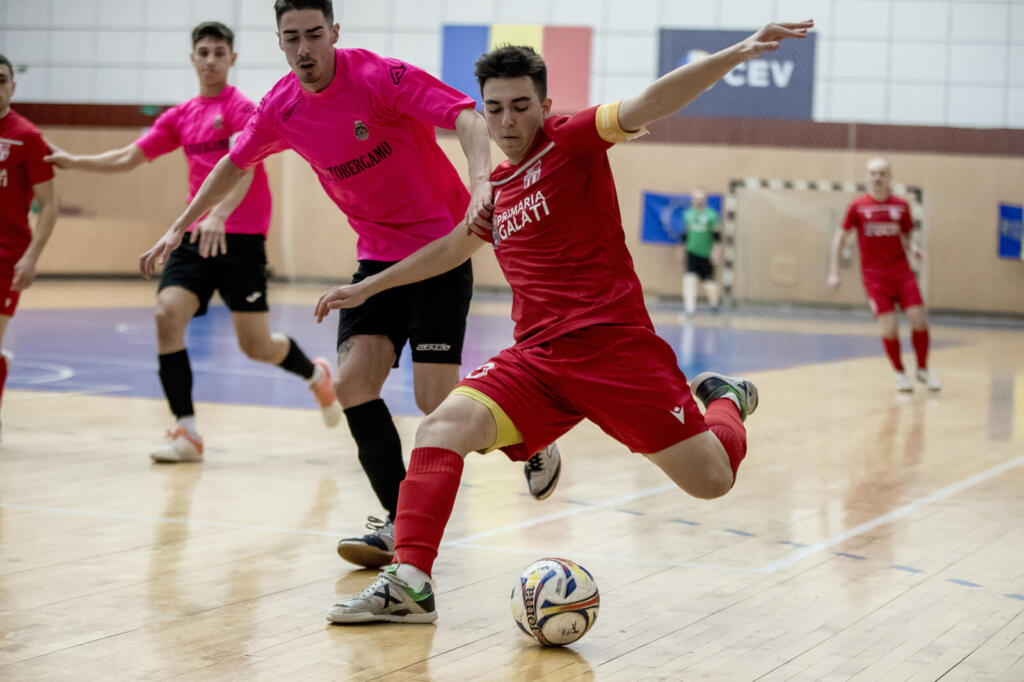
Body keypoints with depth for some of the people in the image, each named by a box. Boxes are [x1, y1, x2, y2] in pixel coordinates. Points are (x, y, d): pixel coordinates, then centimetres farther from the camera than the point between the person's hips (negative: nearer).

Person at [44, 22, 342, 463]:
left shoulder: (241, 109, -8)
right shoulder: (179, 117, 13)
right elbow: (129, 158, 16)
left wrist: (219, 215, -38)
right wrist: (74, 161, 6)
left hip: (240, 238, -6)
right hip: (196, 236, 6)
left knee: (256, 346, -2)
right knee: (167, 314, -16)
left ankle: (316, 374, 33)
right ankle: (186, 434, -12)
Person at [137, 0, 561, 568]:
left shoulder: (379, 77, -19)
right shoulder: (281, 107, 0)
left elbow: (466, 118, -29)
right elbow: (236, 162, 19)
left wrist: (481, 183, -47)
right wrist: (179, 227, 21)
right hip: (378, 254, 6)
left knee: (435, 399, -12)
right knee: (352, 382, -11)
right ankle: (401, 524, -1)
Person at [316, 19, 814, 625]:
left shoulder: (573, 140, -3)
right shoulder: (496, 189, 16)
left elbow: (650, 105, -19)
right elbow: (452, 247, 36)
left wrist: (739, 53, -33)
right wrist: (368, 287, 39)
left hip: (614, 346, -5)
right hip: (535, 358, 5)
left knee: (712, 479, -5)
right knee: (444, 427, -20)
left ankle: (723, 399, 30)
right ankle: (409, 583, -23)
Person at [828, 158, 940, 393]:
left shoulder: (901, 206, 4)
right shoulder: (858, 206, -1)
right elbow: (841, 238, 7)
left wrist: (912, 246, -8)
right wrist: (833, 272, 4)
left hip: (902, 272, 2)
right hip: (875, 276, -2)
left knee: (918, 318, -10)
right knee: (889, 326, -10)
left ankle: (923, 369, 11)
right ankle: (899, 372, 12)